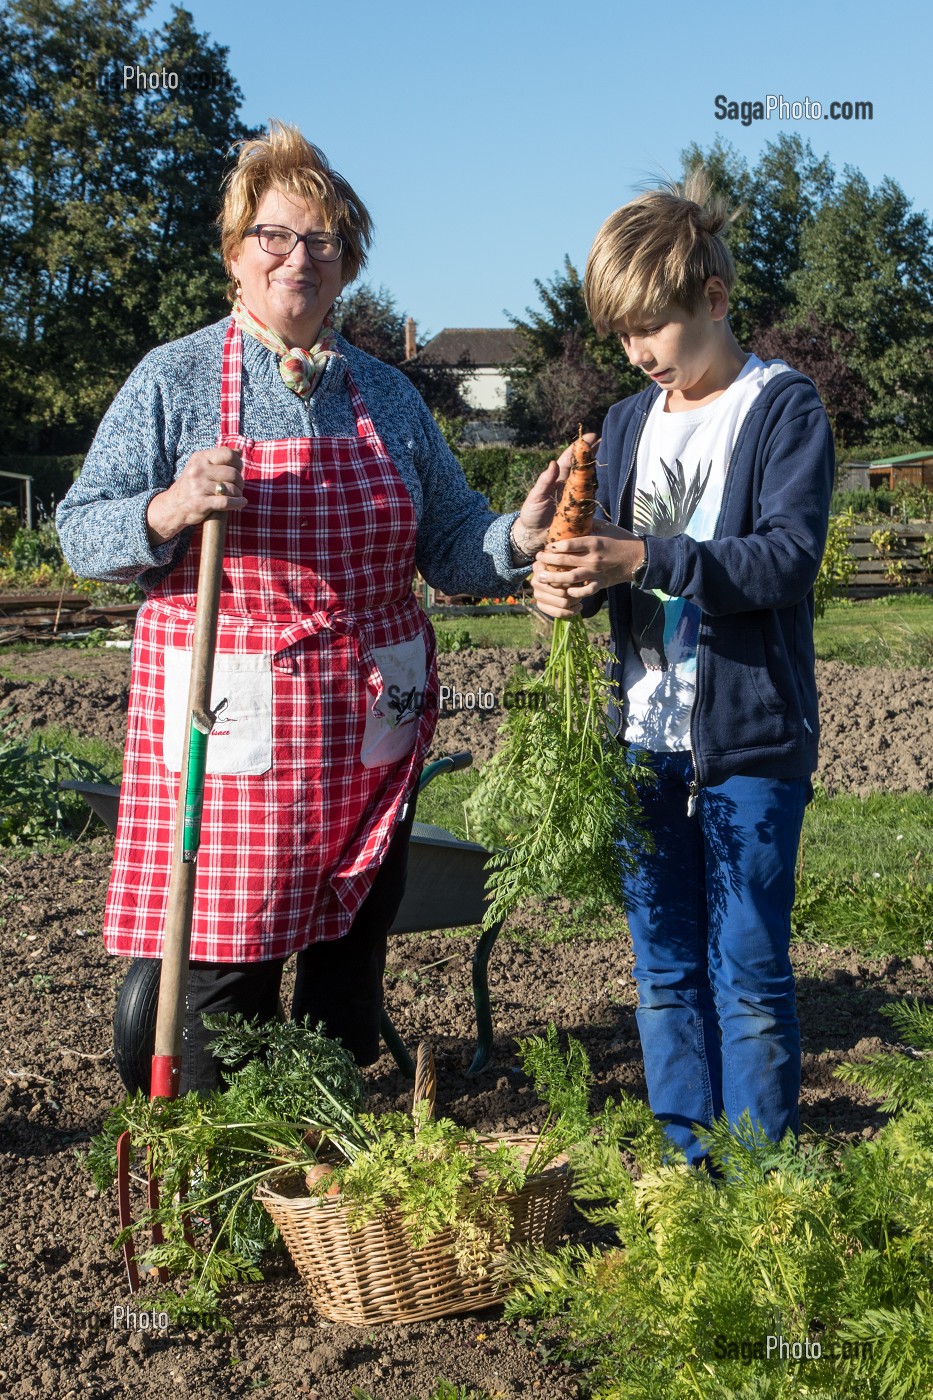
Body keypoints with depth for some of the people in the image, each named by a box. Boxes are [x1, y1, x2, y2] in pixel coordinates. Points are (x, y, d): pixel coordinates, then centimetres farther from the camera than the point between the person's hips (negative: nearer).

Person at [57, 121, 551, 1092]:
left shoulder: (388, 396, 13)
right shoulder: (174, 380, 2)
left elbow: (449, 547, 13)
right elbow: (81, 533, -1)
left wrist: (517, 539, -8)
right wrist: (167, 512, -21)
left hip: (366, 739, 4)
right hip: (229, 741, -3)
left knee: (350, 964, 11)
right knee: (224, 970, -2)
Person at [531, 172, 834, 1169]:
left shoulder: (784, 408, -5)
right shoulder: (627, 424, 12)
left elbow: (790, 556, -17)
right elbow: (608, 560, 13)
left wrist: (644, 559, -27)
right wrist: (568, 583, -11)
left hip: (751, 739, -6)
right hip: (645, 740, 6)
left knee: (749, 973, 1)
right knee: (666, 970, 13)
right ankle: (684, 1168, 26)